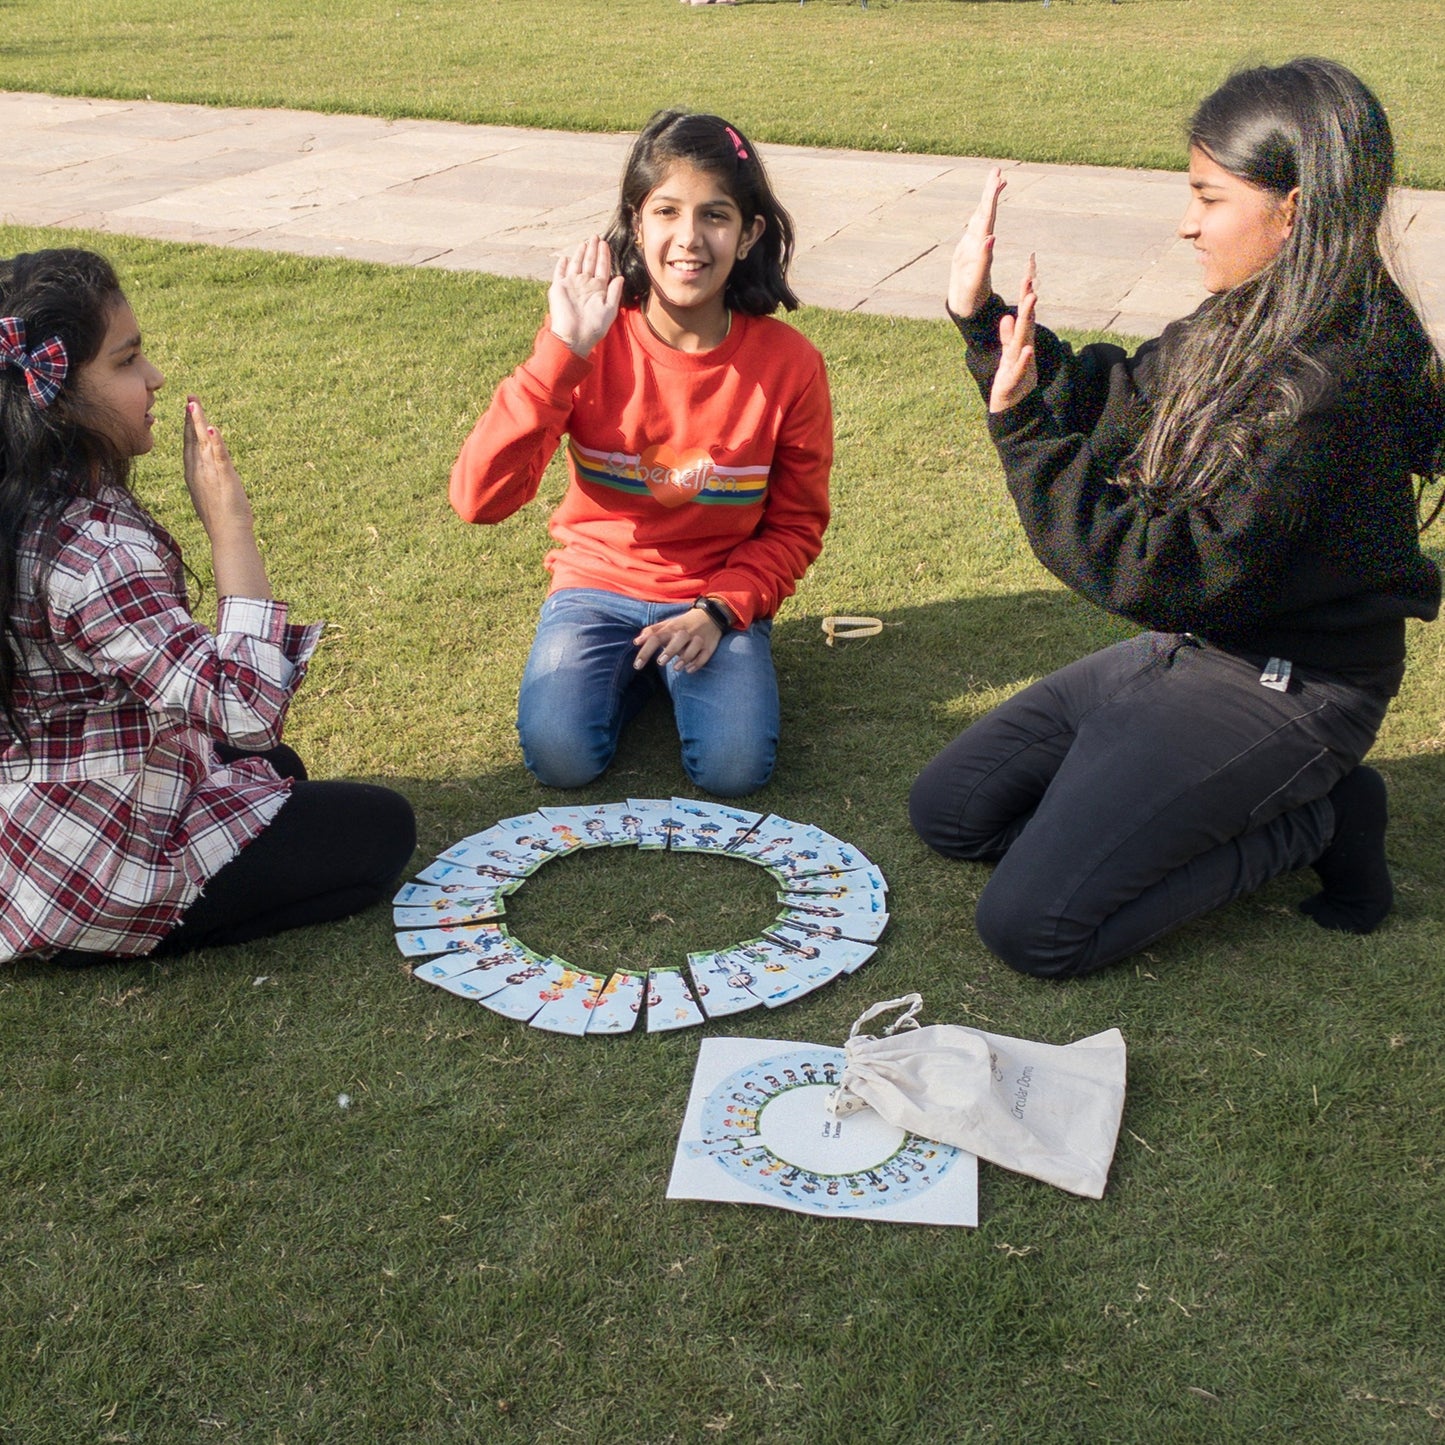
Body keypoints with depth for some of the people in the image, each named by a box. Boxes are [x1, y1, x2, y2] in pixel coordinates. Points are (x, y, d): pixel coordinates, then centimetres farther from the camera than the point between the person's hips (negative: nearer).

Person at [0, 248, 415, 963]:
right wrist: (230, 522, -30)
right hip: (96, 875, -9)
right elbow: (250, 709, -35)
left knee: (278, 767, 30)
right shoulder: (96, 555, -32)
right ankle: (143, 934, -2)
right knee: (379, 829, 2)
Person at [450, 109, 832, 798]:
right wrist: (562, 352, -31)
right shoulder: (591, 343, -15)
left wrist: (719, 610, -16)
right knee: (560, 756, -23)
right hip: (598, 586, 0)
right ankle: (632, 667, 9)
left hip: (720, 596, 0)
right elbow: (479, 498, -25)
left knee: (733, 767, -23)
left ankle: (678, 660, 9)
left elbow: (796, 527, 0)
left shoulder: (788, 363, -13)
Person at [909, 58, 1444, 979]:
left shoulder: (1333, 385, -27)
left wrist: (1024, 426, -28)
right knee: (949, 810, 11)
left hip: (1281, 689, -9)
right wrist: (982, 314, 5)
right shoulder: (1244, 329, 1)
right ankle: (1282, 797, 10)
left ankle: (1312, 822, 1)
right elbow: (1109, 402, 15)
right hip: (1188, 647, 9)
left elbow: (1165, 574, -27)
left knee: (1030, 927, -16)